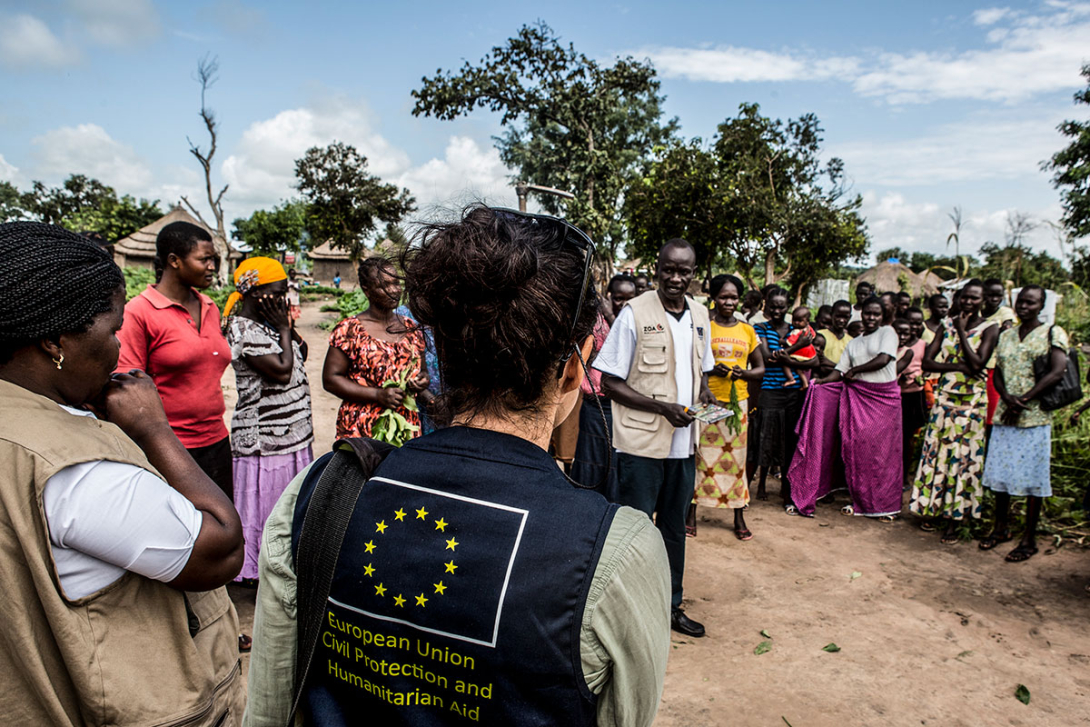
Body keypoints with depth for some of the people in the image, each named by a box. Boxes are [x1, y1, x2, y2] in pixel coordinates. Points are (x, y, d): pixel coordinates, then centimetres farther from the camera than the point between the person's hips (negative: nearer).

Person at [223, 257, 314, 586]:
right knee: (264, 504, 4)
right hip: (264, 438, -9)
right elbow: (282, 371, -22)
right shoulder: (243, 329, -17)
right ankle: (258, 574, 19)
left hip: (292, 433, 9)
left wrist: (288, 324, 2)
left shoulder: (267, 322, 10)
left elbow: (302, 355, 15)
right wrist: (284, 329, -12)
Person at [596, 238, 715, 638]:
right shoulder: (635, 312, -11)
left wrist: (705, 394, -2)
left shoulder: (700, 315, 8)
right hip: (641, 442, -6)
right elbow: (610, 383, -11)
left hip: (684, 442, 6)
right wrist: (664, 407, -20)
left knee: (674, 528, 18)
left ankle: (670, 606, 34)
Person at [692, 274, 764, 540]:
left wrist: (743, 373, -6)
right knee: (701, 456, -1)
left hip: (738, 401, 3)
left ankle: (739, 518, 17)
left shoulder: (747, 331, 11)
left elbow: (760, 369, 15)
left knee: (736, 457, 7)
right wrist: (712, 370, -16)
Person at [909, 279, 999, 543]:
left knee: (963, 457, 0)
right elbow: (927, 362, -2)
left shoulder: (989, 329, -4)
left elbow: (977, 364, -18)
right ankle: (931, 509, 17)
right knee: (936, 452, 5)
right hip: (944, 397, 3)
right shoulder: (947, 325, 5)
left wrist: (962, 330, -13)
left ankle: (954, 519, 8)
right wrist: (960, 366, -16)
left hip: (972, 401, -3)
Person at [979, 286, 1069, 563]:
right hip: (1004, 414, 5)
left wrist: (1024, 399, -16)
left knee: (1032, 477, 0)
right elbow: (997, 373, 10)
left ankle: (1029, 539, 9)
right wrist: (1007, 398, -9)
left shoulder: (1053, 333, -1)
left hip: (1034, 417, -5)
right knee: (999, 472, 10)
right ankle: (1001, 527, 25)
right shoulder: (1005, 336, 13)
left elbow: (1057, 372, -11)